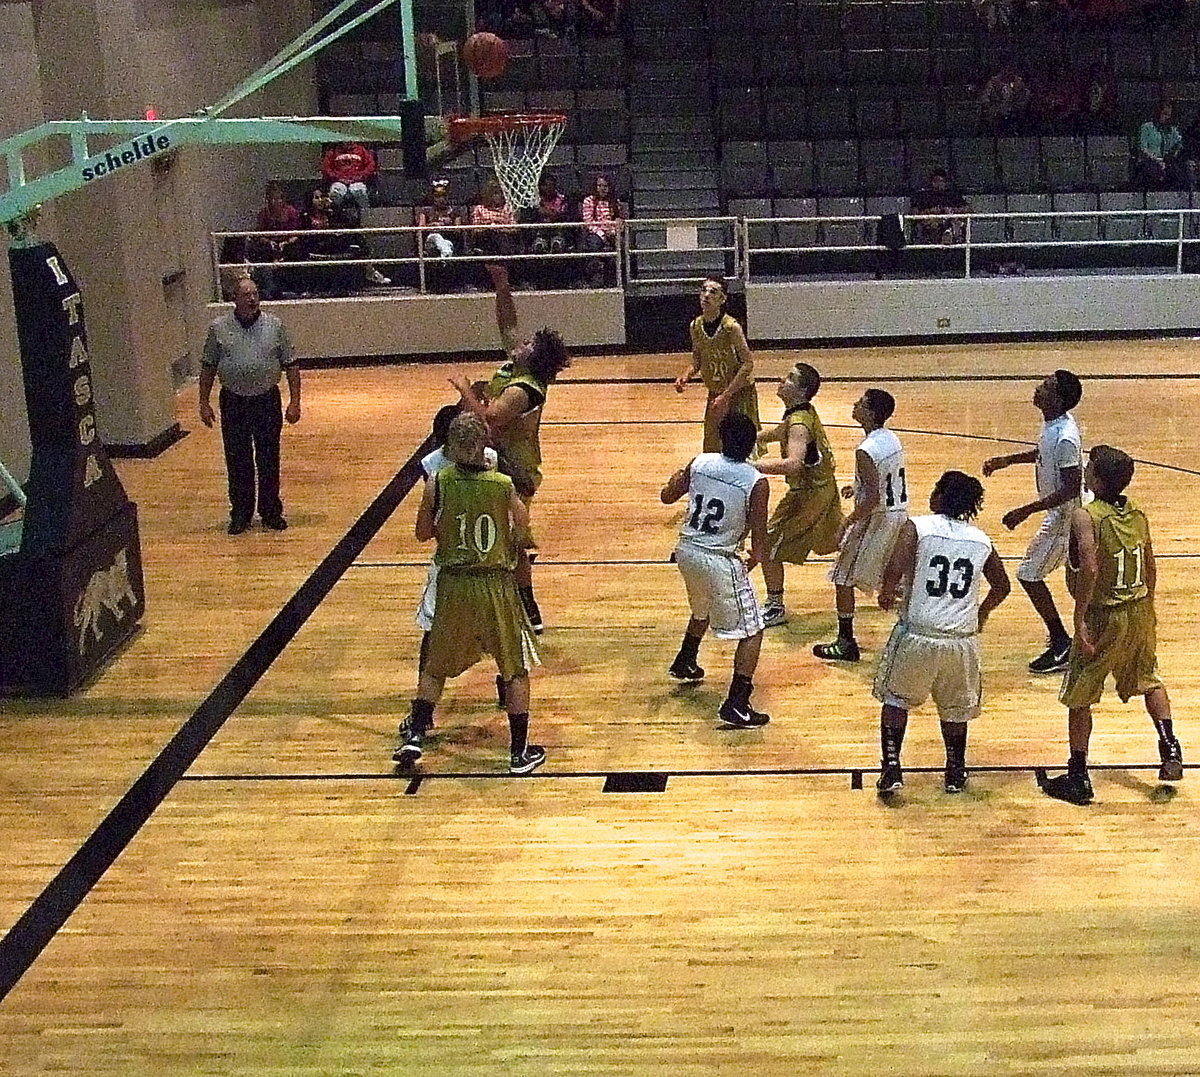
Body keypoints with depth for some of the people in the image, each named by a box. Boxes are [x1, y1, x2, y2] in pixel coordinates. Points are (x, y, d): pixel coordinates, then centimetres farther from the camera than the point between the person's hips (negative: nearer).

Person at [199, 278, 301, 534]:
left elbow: (290, 365, 2)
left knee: (268, 460, 7)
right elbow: (208, 368, 6)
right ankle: (240, 514, 18)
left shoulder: (275, 326, -1)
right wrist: (204, 403, 3)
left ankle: (271, 512, 20)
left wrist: (294, 401, -3)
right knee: (237, 461, 7)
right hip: (233, 403, 0)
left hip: (267, 401, 0)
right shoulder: (219, 328, 0)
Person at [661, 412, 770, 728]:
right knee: (752, 632, 4)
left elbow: (667, 496, 10)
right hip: (720, 561, -6)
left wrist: (677, 477, 32)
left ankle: (684, 664, 55)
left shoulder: (699, 463, -3)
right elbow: (759, 535, -11)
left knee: (702, 609, 36)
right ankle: (736, 707, -4)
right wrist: (755, 557, 12)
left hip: (687, 551, 6)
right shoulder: (756, 483, -15)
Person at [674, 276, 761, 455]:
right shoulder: (696, 326, -3)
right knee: (712, 449, 11)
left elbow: (748, 363, -21)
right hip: (715, 395, 6)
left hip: (739, 394, -6)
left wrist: (726, 395, -24)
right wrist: (686, 375, -12)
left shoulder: (730, 326, -21)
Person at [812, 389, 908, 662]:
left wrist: (847, 523, -19)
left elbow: (873, 498, -26)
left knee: (843, 578, 1)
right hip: (899, 512, 9)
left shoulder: (866, 451, -23)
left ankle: (846, 643, 2)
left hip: (876, 517, -8)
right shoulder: (892, 439, 4)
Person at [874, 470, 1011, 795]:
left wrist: (887, 595, 2)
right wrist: (981, 613, 39)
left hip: (918, 635, -3)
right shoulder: (981, 541, 7)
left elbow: (894, 571, -19)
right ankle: (956, 774, 33)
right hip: (962, 639, 3)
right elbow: (1002, 587, 20)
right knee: (955, 708, 23)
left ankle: (891, 769, 11)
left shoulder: (917, 527, -6)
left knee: (895, 698, 19)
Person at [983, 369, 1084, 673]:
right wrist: (1007, 460, 8)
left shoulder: (1065, 439, -32)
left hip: (1064, 516, -10)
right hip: (1072, 513, 10)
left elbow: (1072, 489, -31)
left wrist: (1026, 511, -30)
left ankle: (1061, 646, 5)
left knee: (1029, 574, -3)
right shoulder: (1054, 423, -2)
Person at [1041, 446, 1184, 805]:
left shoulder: (1085, 516, -19)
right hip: (1140, 613, 6)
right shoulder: (1138, 515, 1)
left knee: (1079, 697, 8)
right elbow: (1150, 569, 9)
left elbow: (1090, 568, -31)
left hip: (1104, 616, -6)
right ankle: (1170, 749, 22)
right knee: (1149, 680, 29)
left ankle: (1077, 778, 13)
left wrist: (1080, 620, -26)